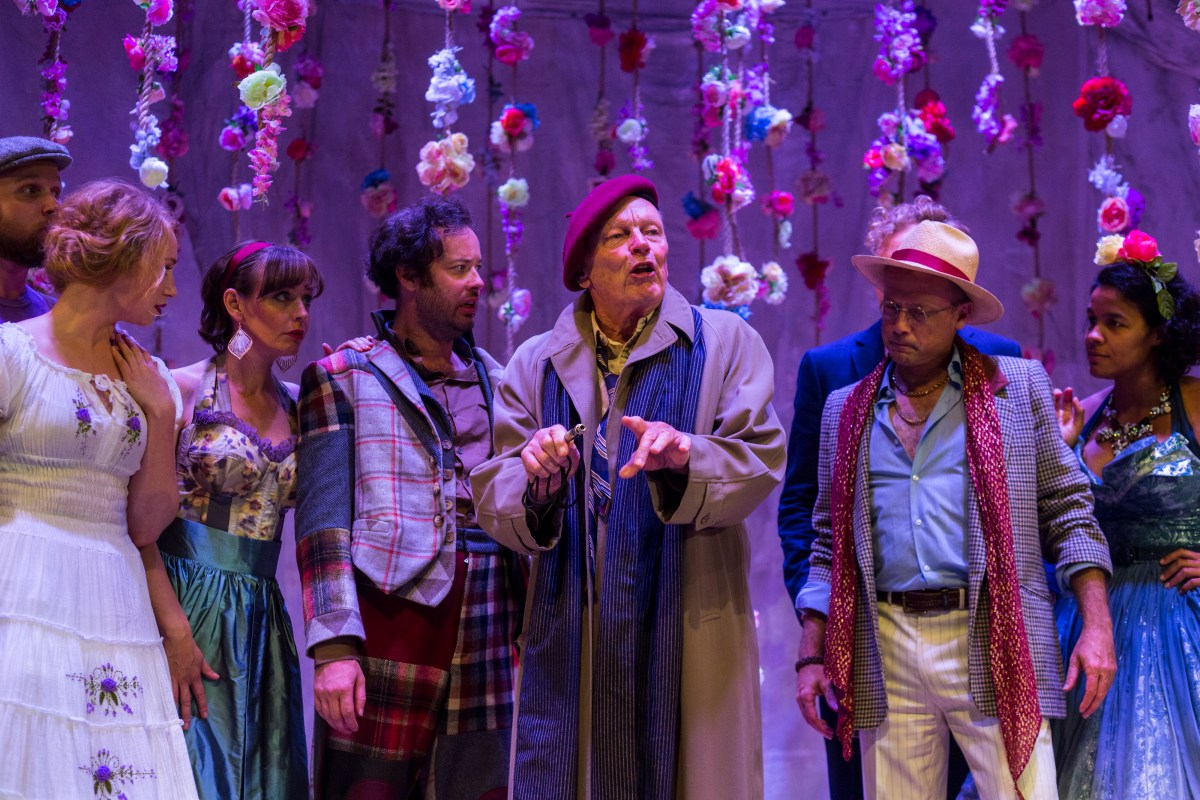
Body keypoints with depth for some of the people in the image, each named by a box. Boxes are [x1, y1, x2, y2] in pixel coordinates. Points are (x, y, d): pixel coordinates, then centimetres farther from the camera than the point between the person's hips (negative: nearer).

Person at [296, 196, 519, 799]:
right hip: (387, 620, -4)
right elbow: (323, 520, -3)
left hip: (486, 631, 4)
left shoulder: (493, 380, 18)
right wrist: (333, 646, -13)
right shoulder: (342, 377, 6)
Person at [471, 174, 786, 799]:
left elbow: (761, 461, -8)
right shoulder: (535, 364, 10)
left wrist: (684, 457, -27)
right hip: (567, 639, 2)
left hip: (689, 636, -2)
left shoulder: (725, 343, 4)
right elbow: (493, 503, 4)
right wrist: (535, 481, -18)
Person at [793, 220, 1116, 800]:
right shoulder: (846, 410, 15)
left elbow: (1068, 512, 6)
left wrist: (1097, 627, -5)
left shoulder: (1018, 386, 9)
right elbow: (829, 543, 16)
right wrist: (812, 655, 7)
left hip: (993, 648, -2)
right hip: (886, 656, 2)